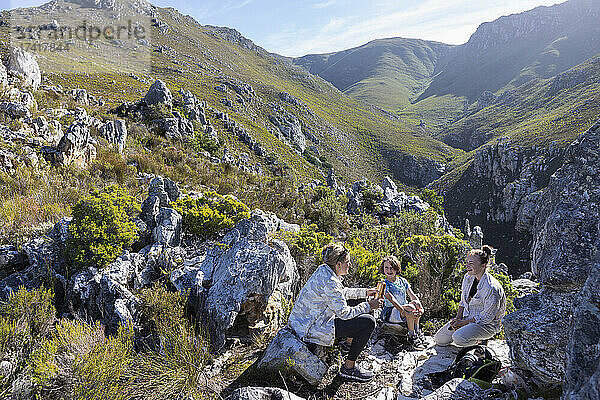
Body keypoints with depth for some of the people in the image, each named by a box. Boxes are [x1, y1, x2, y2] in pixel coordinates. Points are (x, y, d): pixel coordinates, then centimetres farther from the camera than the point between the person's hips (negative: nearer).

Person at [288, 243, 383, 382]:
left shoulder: (323, 271, 3)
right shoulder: (329, 282, -26)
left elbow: (342, 292, 21)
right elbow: (344, 313, -19)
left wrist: (365, 292, 21)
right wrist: (369, 306, -8)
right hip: (311, 329, -10)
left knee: (355, 304, 24)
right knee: (368, 322, -12)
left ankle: (349, 342, 43)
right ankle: (348, 368, -2)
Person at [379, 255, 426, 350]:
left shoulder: (402, 281, 8)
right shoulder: (384, 284, -10)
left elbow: (412, 295, 0)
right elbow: (392, 301, -24)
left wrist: (420, 306, -21)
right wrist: (407, 313, -36)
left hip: (404, 309, 6)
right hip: (389, 313, -6)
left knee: (415, 303, -22)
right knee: (410, 308, -29)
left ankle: (417, 332, -10)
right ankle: (411, 336, -16)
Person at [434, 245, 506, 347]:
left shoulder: (491, 288, -27)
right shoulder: (468, 277, -2)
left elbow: (486, 318, -21)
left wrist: (462, 323, -16)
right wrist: (458, 318, -4)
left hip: (487, 324, -7)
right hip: (467, 317, 7)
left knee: (458, 338, -31)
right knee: (439, 339, 1)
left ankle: (480, 339, -1)